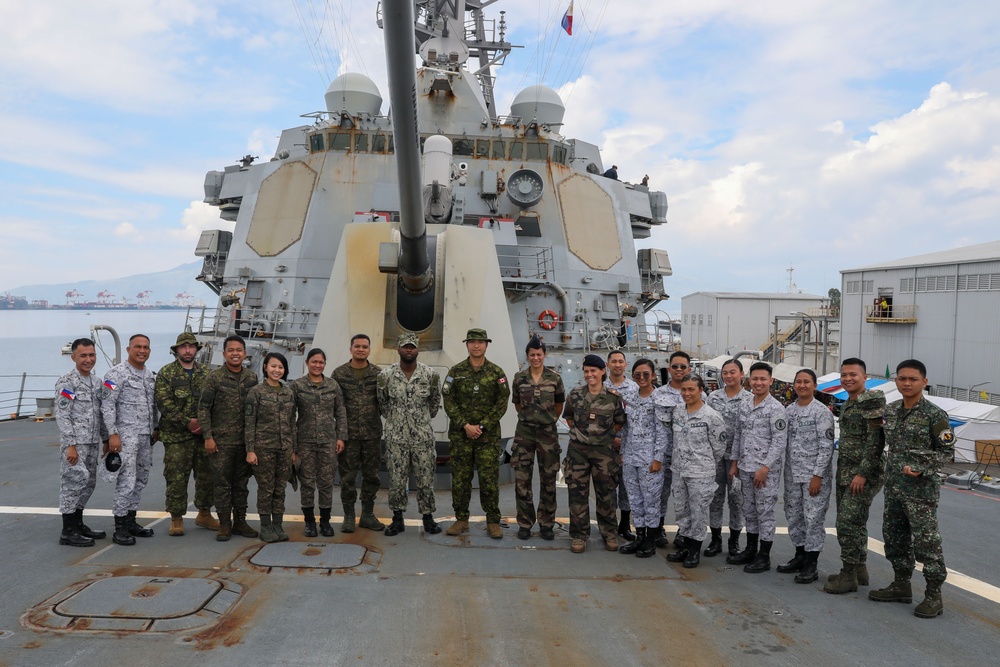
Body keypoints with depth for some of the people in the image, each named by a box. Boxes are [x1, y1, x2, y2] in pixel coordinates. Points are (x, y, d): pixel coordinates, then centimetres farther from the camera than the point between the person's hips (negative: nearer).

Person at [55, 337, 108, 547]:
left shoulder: (97, 382, 13)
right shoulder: (66, 382, -10)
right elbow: (62, 416, -14)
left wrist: (106, 439, 18)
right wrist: (70, 446, -19)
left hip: (93, 443, 8)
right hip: (75, 444, -8)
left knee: (88, 484, 13)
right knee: (73, 484, -4)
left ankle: (78, 525, 24)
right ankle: (68, 532, 3)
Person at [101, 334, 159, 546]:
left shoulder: (150, 375, 14)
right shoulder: (117, 373, -9)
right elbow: (107, 405, -13)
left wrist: (156, 428, 17)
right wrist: (112, 434, -18)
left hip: (146, 436, 8)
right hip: (126, 435, -8)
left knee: (141, 480, 12)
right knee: (126, 481, -9)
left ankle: (131, 522, 22)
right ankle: (120, 528, -1)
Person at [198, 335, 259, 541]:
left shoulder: (252, 377, 6)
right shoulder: (214, 378, -5)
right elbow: (203, 408, -5)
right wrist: (208, 436, -10)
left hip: (245, 440, 4)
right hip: (222, 441, -3)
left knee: (241, 483, 11)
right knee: (222, 483, 2)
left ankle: (240, 522, 21)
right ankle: (224, 525, 11)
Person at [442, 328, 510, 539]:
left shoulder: (496, 372, 3)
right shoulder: (456, 371, 4)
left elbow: (502, 403, -1)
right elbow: (449, 402, -1)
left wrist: (482, 426, -10)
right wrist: (465, 425, -11)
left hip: (488, 434, -1)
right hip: (460, 434, 1)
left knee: (489, 478, 0)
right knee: (460, 478, 5)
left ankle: (493, 522, 10)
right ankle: (461, 520, 17)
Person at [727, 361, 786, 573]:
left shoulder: (776, 408, -11)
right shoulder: (744, 405, 9)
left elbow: (780, 441, -15)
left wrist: (765, 468, -18)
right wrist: (734, 461, 13)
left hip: (766, 470, -7)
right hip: (745, 468, 7)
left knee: (765, 512, 1)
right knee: (749, 511, 16)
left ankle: (764, 557, 11)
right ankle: (750, 550, 28)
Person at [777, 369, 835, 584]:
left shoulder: (822, 411, -9)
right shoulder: (789, 411, 10)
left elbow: (826, 446, -12)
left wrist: (817, 475, -16)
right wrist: (786, 472, 11)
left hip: (815, 475, -6)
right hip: (792, 475, 6)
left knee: (813, 518, -2)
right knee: (793, 516, 13)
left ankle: (811, 566, 8)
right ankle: (800, 555, 29)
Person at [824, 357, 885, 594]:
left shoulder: (872, 401, -13)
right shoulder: (847, 405, 15)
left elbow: (876, 441, -19)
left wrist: (863, 473, -21)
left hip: (864, 474, -9)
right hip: (846, 473, 9)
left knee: (847, 523, -9)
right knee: (855, 523, 14)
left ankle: (849, 576, 0)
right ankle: (860, 569, 24)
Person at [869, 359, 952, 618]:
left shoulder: (935, 415, -11)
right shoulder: (890, 410, 7)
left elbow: (947, 452, -7)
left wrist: (921, 469, -18)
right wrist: (891, 475, 11)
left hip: (921, 490, -7)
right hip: (893, 487, 7)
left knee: (926, 542, -2)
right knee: (894, 538, 14)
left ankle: (934, 596, 10)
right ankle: (901, 585, 28)